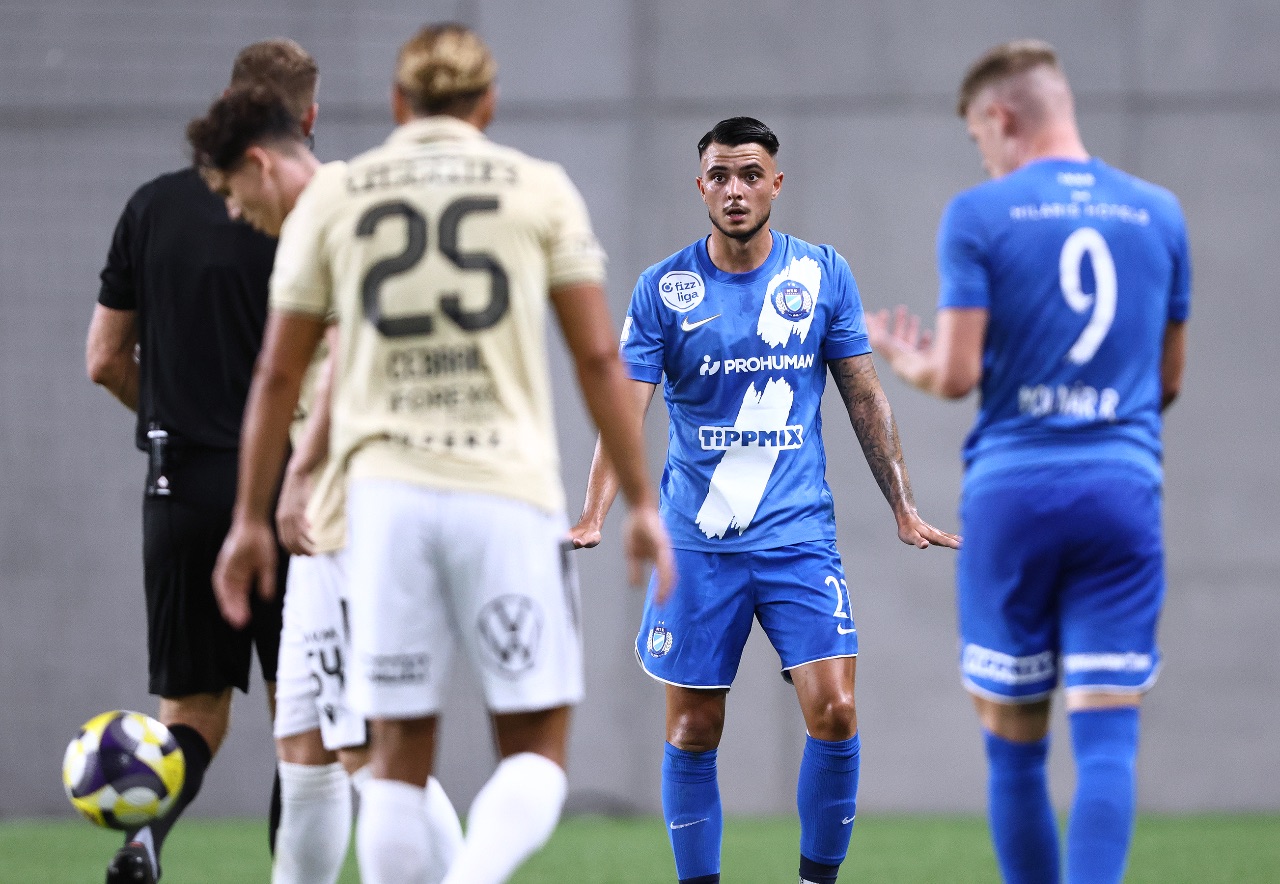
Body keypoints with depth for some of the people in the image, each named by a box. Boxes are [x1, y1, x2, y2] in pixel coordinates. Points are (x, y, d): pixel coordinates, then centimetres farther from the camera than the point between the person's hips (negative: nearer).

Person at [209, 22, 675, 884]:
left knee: (401, 755, 10)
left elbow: (278, 372, 10)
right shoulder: (540, 189, 6)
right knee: (536, 754, 4)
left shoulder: (333, 198, 10)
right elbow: (599, 358, 2)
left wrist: (251, 519, 17)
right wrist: (643, 503, 6)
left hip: (388, 491, 2)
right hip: (509, 490, -2)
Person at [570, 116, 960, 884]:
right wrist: (594, 517, -20)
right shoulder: (663, 289, -2)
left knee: (834, 713, -12)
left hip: (799, 533, 0)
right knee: (693, 732, 3)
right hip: (697, 541, 0)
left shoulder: (822, 274, 2)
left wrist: (904, 508, 5)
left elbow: (864, 396, 9)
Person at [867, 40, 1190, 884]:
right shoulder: (1158, 213, 9)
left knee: (1015, 743, 8)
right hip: (1123, 490, 2)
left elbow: (958, 376, -6)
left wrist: (907, 362, 15)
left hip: (1011, 493, -2)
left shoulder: (978, 216, -3)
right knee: (1107, 735, -5)